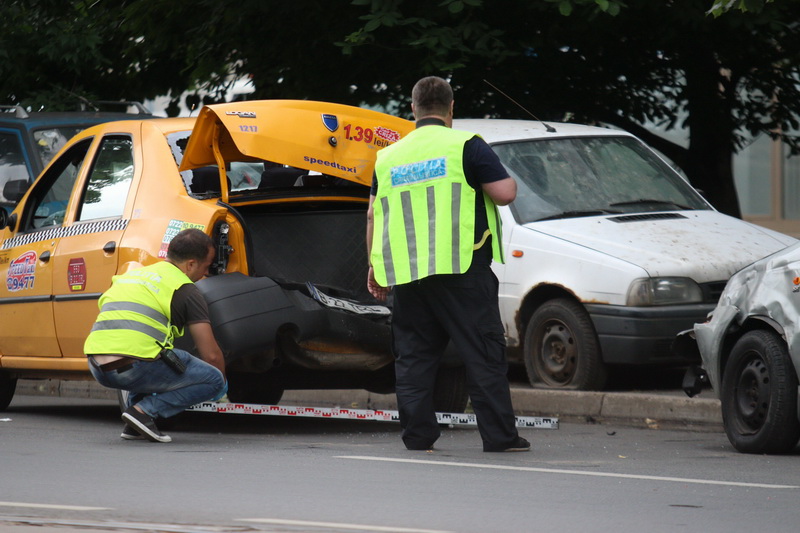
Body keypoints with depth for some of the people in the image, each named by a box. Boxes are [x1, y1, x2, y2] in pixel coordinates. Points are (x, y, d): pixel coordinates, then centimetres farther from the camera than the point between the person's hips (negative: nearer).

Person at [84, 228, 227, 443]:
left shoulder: (131, 274, 27)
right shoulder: (185, 289, 7)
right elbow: (211, 355, 7)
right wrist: (221, 383, 28)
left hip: (97, 368, 7)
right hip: (134, 367, -7)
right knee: (213, 380, 8)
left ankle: (134, 425, 19)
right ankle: (145, 411, -6)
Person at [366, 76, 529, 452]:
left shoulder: (388, 157, 15)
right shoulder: (466, 145, -2)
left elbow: (374, 216, 18)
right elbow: (503, 194, -9)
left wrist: (375, 266, 26)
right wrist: (509, 182, 14)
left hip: (406, 274, 5)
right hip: (461, 267, -4)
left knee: (413, 357, 10)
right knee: (483, 354, -2)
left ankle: (417, 435, 5)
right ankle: (499, 436, -4)